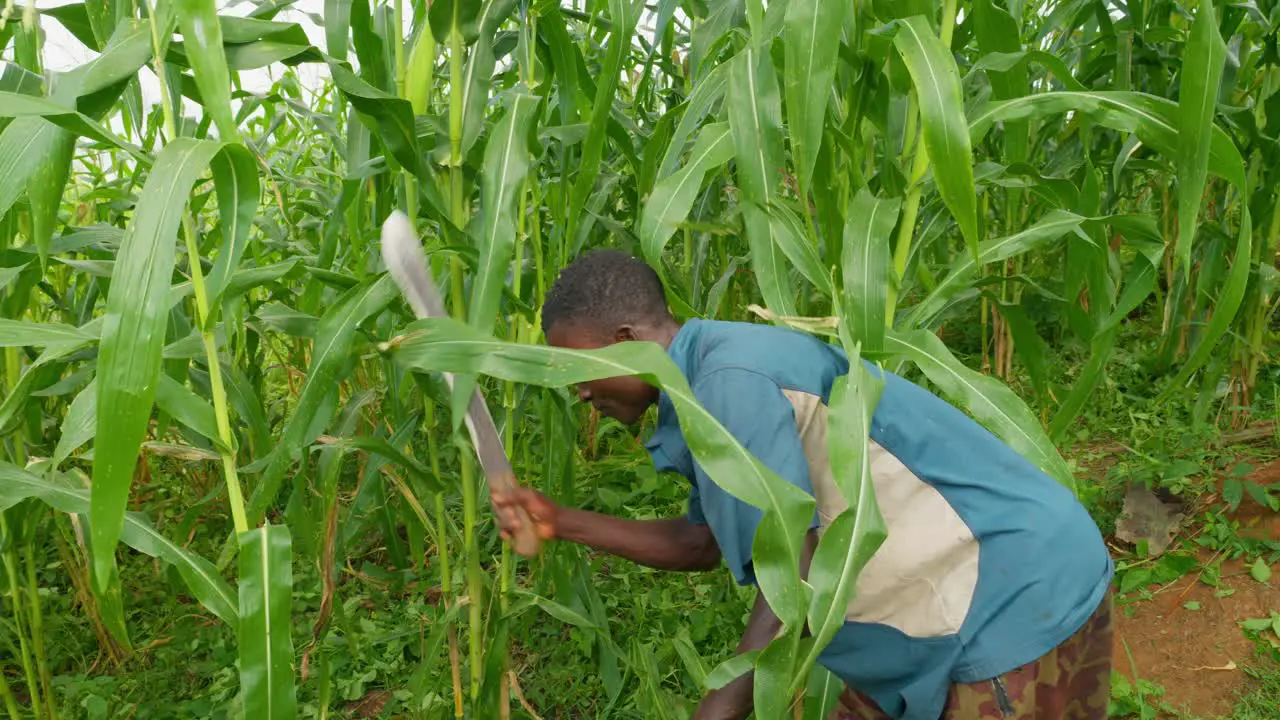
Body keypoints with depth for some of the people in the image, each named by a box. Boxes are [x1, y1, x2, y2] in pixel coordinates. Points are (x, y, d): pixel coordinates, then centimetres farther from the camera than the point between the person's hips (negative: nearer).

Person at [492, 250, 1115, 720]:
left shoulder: (729, 383, -24)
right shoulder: (715, 378, 7)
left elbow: (798, 585, -24)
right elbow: (703, 545, 17)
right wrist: (564, 524, 12)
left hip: (1022, 606, -9)